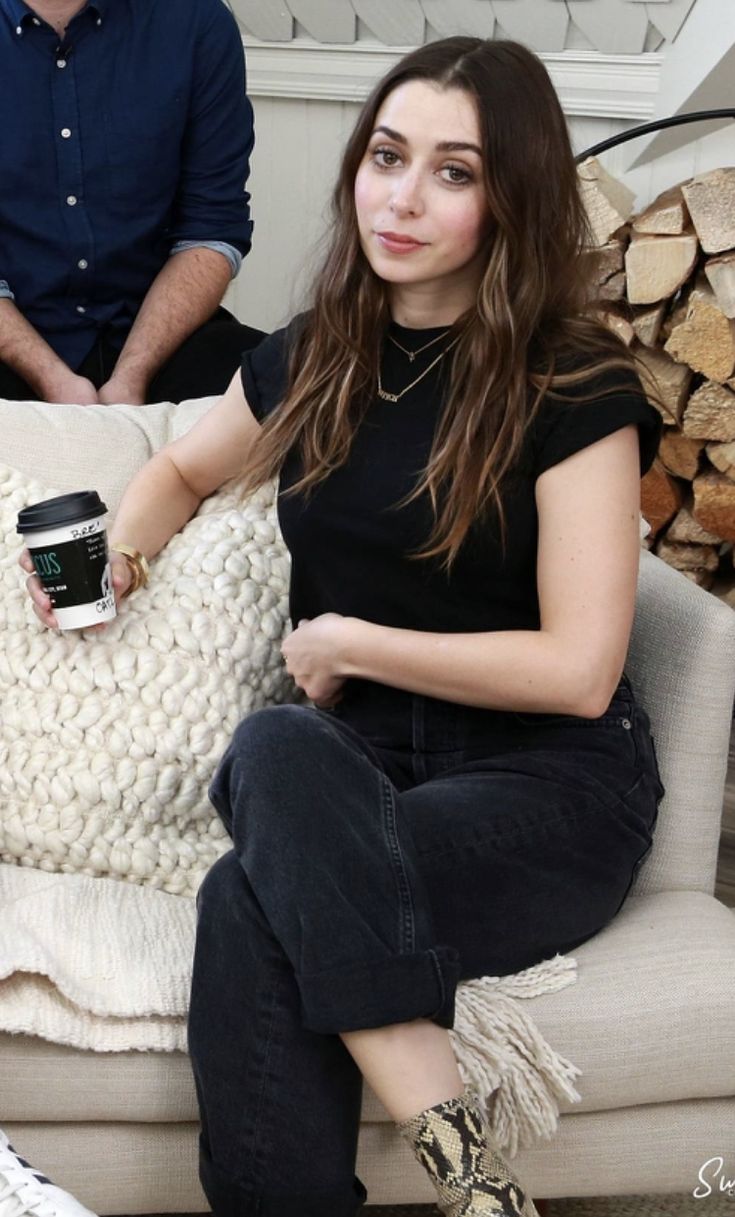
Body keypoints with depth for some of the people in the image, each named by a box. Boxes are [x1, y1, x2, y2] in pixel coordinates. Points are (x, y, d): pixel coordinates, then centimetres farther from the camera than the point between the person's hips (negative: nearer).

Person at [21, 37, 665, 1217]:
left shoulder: (574, 388, -7)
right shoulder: (312, 361, 9)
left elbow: (578, 672, -12)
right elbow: (182, 470, 30)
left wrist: (348, 644, -8)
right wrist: (116, 557, 7)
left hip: (546, 782, -4)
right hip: (350, 763, 5)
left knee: (252, 909, -32)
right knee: (273, 748, -33)